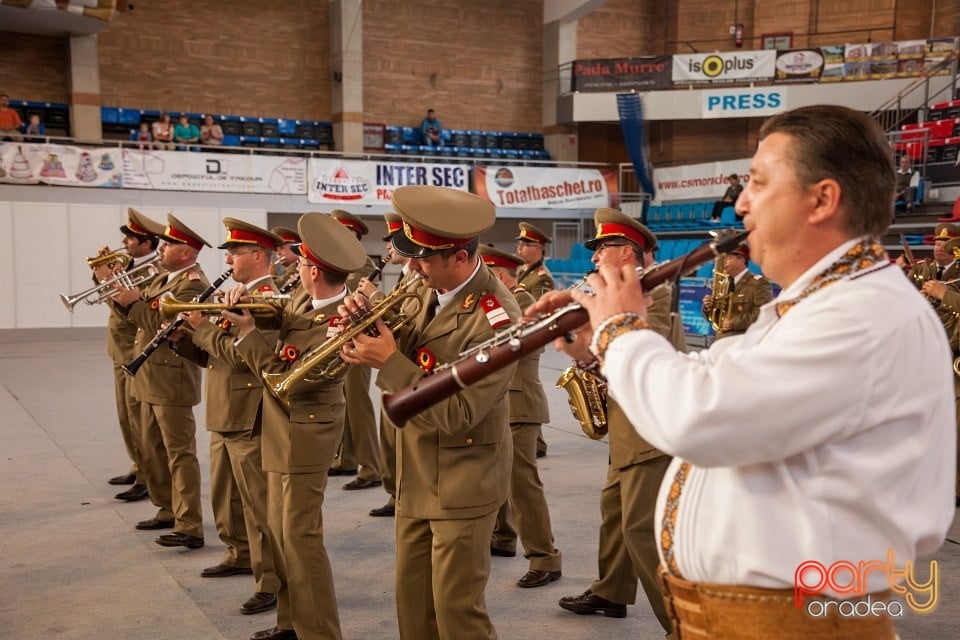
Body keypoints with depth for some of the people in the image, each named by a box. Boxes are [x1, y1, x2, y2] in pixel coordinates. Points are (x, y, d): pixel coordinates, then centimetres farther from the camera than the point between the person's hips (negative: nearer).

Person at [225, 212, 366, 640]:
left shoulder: (338, 327, -26)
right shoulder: (304, 297, 1)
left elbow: (284, 379, -25)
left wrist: (247, 332, -17)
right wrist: (247, 299, -4)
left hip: (304, 436, -9)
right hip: (285, 432, 10)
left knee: (300, 537, -3)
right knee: (280, 532, 17)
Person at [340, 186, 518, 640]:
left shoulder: (494, 318, -25)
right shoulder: (432, 289, 0)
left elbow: (456, 415, -26)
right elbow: (408, 351, 4)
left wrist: (388, 361, -25)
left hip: (461, 485, -8)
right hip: (415, 478, 8)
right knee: (412, 601, 17)